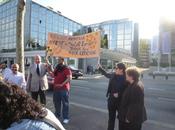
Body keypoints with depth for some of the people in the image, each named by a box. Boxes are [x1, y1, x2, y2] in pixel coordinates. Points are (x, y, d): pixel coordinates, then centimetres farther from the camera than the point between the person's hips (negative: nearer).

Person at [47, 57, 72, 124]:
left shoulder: (66, 68, -11)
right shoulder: (57, 68, 14)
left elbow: (69, 78, -19)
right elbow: (53, 75, 19)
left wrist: (62, 84, -20)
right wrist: (48, 69, 9)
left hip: (64, 89, -8)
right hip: (56, 88, 8)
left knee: (65, 103, 0)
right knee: (56, 102, 18)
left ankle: (66, 118, 10)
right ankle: (57, 115, 36)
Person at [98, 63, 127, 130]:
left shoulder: (126, 78, -18)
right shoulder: (113, 75, -3)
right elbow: (106, 74, 17)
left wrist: (119, 94, -23)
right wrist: (100, 68, 23)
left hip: (120, 101, -5)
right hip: (111, 100, 5)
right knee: (111, 117, 20)